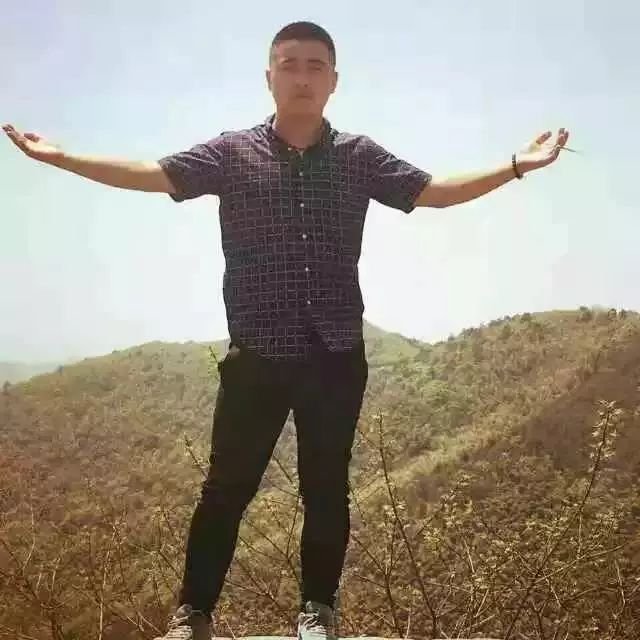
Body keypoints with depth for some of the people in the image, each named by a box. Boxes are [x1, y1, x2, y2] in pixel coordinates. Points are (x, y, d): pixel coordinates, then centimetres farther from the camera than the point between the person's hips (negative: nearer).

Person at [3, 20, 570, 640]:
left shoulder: (359, 156, 6)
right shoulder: (232, 152, 2)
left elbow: (434, 191, 5)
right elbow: (149, 175, -3)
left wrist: (516, 166, -3)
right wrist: (56, 155, -10)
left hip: (336, 358, 1)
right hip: (255, 358, -1)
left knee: (326, 489, 10)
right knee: (228, 486, 6)